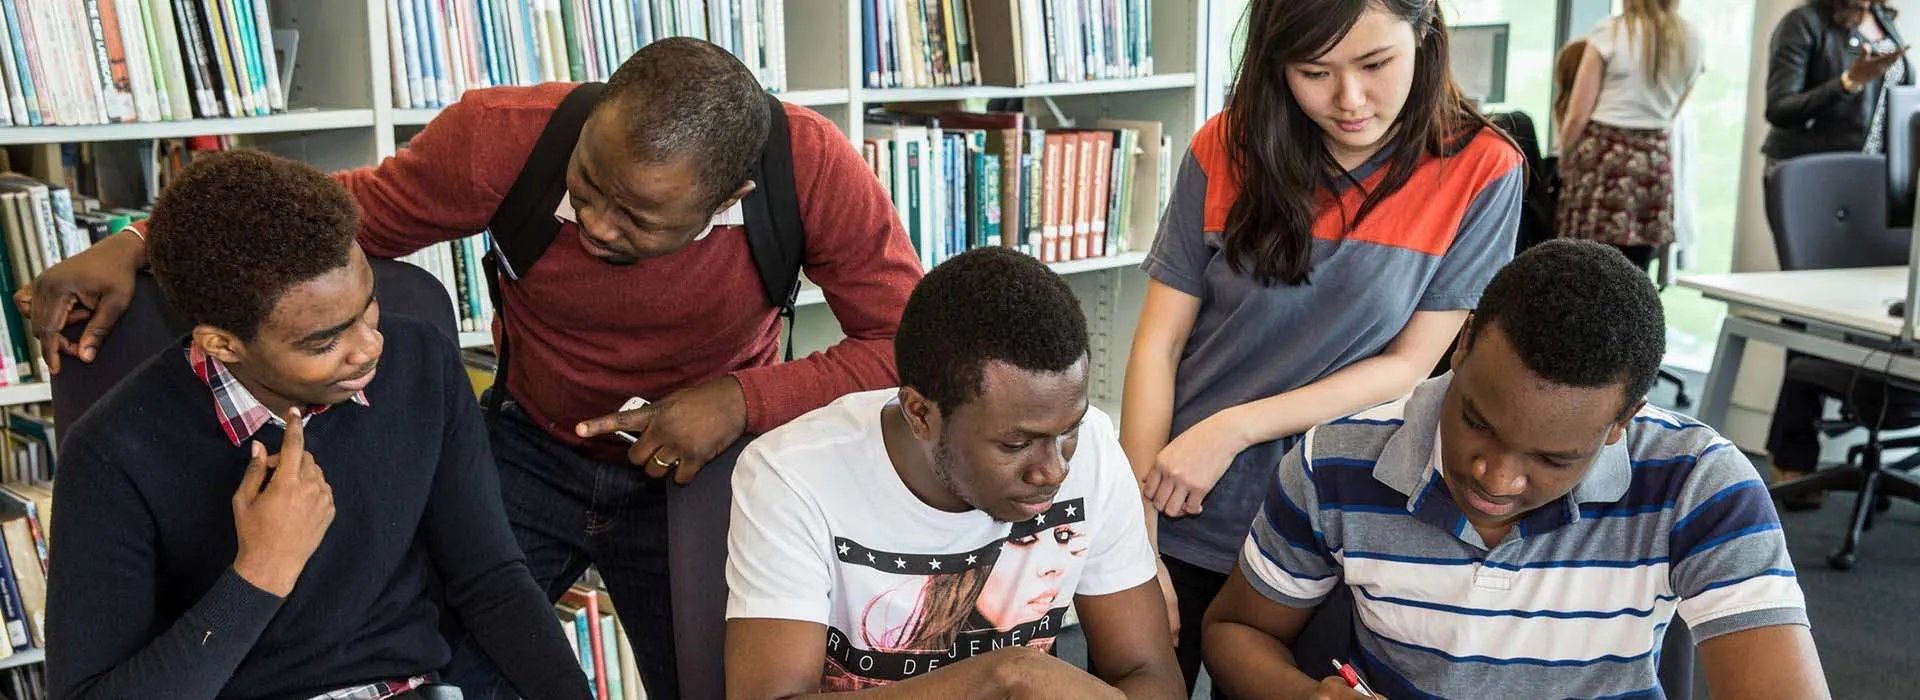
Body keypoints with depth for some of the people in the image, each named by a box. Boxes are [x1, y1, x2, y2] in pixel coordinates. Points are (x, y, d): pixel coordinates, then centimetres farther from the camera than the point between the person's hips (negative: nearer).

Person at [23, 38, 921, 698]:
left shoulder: (811, 167, -29)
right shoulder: (501, 136, -26)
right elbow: (352, 209, -8)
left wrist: (744, 399, -32)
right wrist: (142, 245, -20)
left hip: (697, 462, 0)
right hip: (532, 448, 1)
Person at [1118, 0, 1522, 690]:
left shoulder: (1481, 171, -10)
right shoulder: (1226, 149, -7)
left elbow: (1410, 364, -9)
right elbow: (1157, 345, -7)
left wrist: (1235, 427, -19)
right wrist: (1136, 543, -11)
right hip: (1174, 528, 1)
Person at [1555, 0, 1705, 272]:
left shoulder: (1610, 31, -6)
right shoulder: (1693, 41, 6)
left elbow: (1578, 115, -8)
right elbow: (1669, 111, 17)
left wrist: (1564, 160, 7)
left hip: (1603, 156, -4)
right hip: (1655, 161, 4)